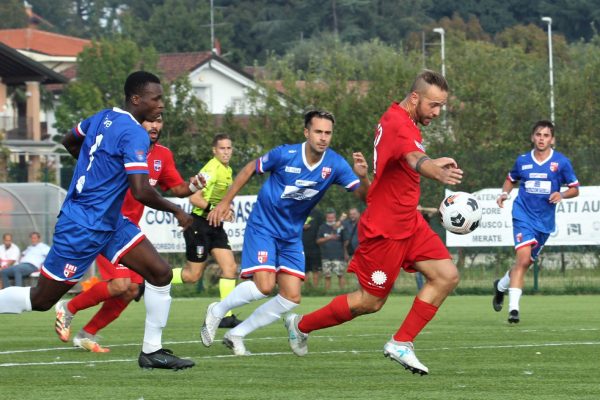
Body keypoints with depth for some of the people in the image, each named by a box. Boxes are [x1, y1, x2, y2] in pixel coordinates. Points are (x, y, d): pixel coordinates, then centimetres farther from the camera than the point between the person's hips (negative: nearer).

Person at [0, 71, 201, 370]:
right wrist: (176, 212, -11)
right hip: (83, 229, -10)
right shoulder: (135, 134, -20)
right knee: (40, 299, 0)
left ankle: (152, 351, 7)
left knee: (160, 273, 2)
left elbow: (69, 142, 24)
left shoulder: (103, 118, 6)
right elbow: (141, 192, -27)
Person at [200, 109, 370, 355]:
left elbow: (363, 195, -12)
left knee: (291, 298, -2)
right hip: (263, 227, -5)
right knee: (264, 285, -21)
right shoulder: (284, 155, -18)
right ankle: (217, 311, 6)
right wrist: (225, 202, -1)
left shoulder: (334, 164, -10)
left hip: (292, 236, 5)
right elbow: (249, 170, -3)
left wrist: (363, 176, -34)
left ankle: (236, 334, 12)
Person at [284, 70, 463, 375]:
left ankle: (401, 344, 2)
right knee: (370, 302, 3)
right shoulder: (399, 126, -23)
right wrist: (438, 174, -65)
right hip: (385, 230, -10)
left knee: (446, 277, -4)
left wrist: (434, 164, 28)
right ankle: (301, 325, 24)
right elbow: (414, 159, -46)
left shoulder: (395, 119, 9)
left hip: (409, 223, 10)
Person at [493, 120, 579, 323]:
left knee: (526, 262, 11)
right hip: (523, 215, -2)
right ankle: (513, 307, -19)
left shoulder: (561, 162, -1)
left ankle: (501, 285, 41)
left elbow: (575, 189, 5)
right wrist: (505, 193, 1)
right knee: (523, 258, -21)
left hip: (545, 221, 2)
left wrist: (562, 194, -16)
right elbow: (511, 179, 21)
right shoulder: (522, 161, 2)